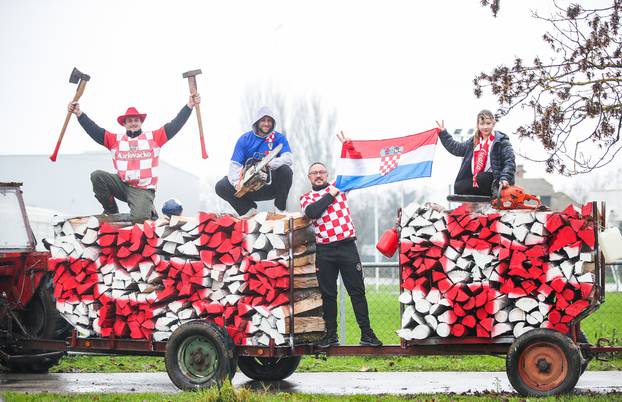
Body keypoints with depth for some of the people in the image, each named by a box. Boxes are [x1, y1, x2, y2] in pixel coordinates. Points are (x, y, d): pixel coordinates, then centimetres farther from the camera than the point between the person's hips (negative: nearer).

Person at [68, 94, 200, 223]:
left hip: (143, 190, -3)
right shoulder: (116, 139, 13)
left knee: (139, 218, -28)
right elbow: (94, 130, 6)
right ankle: (111, 211, -2)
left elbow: (174, 125, 5)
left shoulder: (153, 137, 11)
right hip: (122, 185, 3)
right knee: (97, 176, -22)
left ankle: (148, 209, 13)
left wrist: (189, 106, -4)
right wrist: (79, 114, -6)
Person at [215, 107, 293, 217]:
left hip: (270, 186, -1)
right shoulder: (245, 139, 0)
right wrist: (237, 182, -31)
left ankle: (280, 208, -12)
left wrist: (269, 163, -39)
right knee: (221, 187, -19)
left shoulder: (279, 138, -2)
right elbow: (234, 164, -9)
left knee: (285, 170, -30)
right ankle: (248, 209, -1)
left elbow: (288, 158, -19)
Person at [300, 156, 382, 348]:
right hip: (324, 251, 0)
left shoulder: (338, 187, 13)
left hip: (347, 247, 0)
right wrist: (330, 195, -6)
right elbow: (312, 212, -11)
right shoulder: (306, 198, 10)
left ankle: (366, 333, 2)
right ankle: (331, 334, 14)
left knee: (357, 290, 0)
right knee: (328, 294, 6)